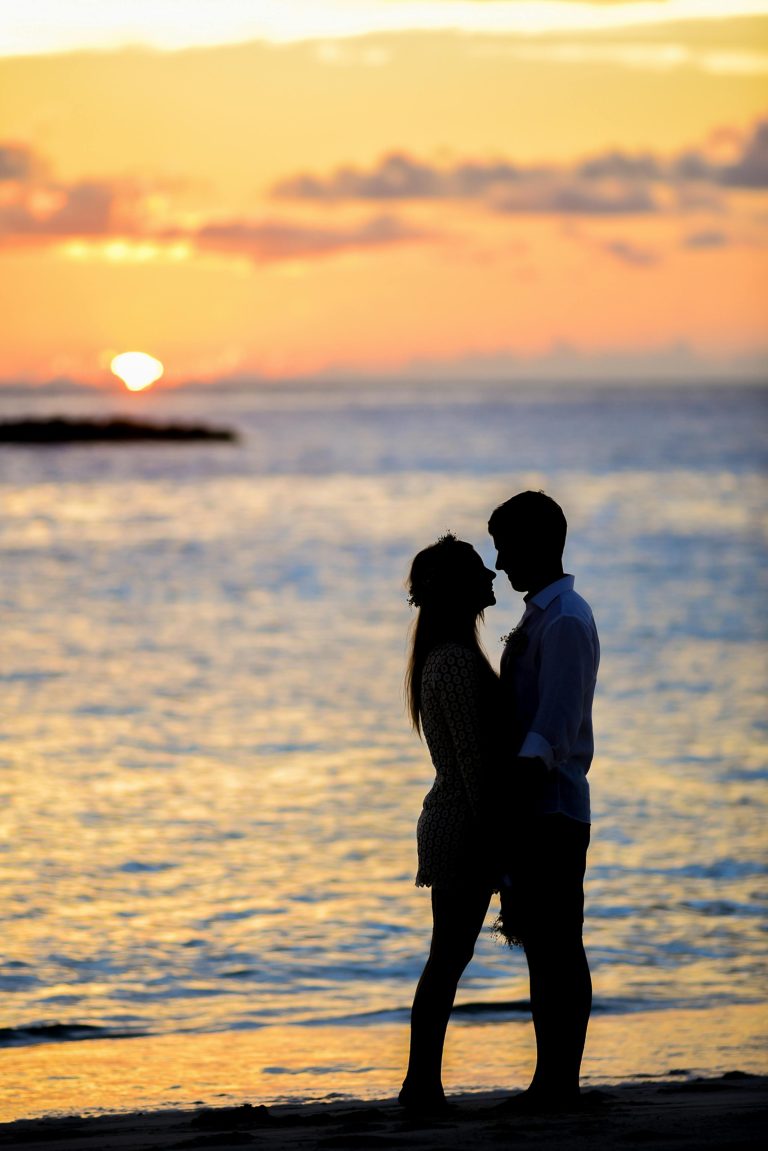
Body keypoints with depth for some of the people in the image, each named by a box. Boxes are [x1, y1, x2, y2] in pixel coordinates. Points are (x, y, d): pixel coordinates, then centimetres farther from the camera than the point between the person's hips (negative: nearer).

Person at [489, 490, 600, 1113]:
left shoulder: (565, 620, -13)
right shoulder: (542, 616, 18)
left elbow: (554, 725, -22)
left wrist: (515, 793, -29)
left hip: (553, 806, -10)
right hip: (535, 809, 10)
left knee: (558, 948, -7)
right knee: (543, 946, 11)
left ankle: (559, 1082, -5)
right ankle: (554, 1080, 14)